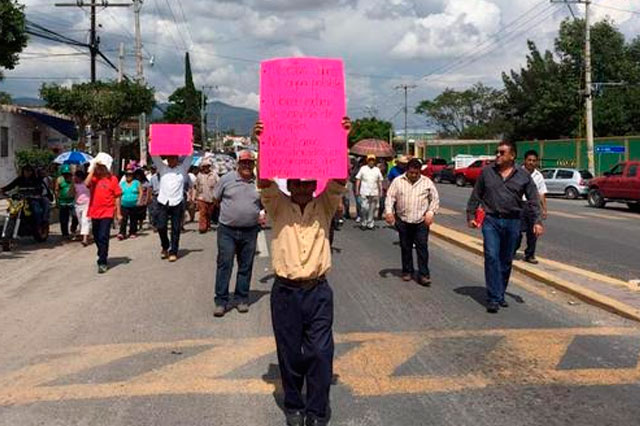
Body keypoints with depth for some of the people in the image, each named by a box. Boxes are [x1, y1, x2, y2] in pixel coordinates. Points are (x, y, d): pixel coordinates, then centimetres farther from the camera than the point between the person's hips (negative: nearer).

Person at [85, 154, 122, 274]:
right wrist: (92, 169, -11)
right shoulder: (94, 178, 5)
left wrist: (118, 213, -2)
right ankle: (102, 256, 37)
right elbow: (87, 183, -17)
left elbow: (117, 196, 0)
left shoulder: (112, 179, -1)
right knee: (97, 238, 16)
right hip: (95, 213, 4)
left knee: (103, 237, -10)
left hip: (107, 213, -4)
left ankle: (102, 262, -6)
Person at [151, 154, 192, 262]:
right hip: (163, 202, 1)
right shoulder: (162, 168, 13)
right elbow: (154, 156, 10)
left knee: (175, 229, 2)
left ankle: (173, 252, 10)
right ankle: (165, 247, 21)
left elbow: (189, 157, 7)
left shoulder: (182, 169, 10)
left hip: (177, 203, -1)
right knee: (161, 227, -4)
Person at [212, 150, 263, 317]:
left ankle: (241, 299, 20)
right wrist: (228, 212, 9)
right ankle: (221, 301, 4)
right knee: (224, 265, -2)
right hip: (227, 230, -2)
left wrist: (256, 215, 9)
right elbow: (216, 199, 10)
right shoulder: (226, 179, 0)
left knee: (246, 266, 9)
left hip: (250, 232, 2)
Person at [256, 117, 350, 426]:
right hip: (285, 291, 0)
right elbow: (264, 183, -11)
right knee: (290, 354, 10)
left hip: (318, 290, 0)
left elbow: (339, 181, -9)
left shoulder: (324, 206, 6)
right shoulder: (278, 206, 5)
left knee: (321, 353, 0)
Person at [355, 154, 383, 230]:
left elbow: (380, 182, 15)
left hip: (374, 193, 3)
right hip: (364, 192, -2)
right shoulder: (363, 168, 5)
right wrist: (357, 190, -2)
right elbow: (358, 180, 4)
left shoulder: (377, 170, 12)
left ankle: (370, 223, 13)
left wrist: (380, 191, 9)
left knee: (372, 209, 4)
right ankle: (363, 223, 6)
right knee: (365, 208, -9)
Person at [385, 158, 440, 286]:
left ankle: (423, 275, 0)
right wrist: (389, 211, -12)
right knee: (406, 248, 9)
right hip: (403, 221, 1)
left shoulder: (427, 182, 5)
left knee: (422, 248, -3)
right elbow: (390, 197, 2)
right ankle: (407, 271, 22)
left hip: (421, 221, -1)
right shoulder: (398, 181, 4)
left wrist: (430, 213, -7)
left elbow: (435, 199, 7)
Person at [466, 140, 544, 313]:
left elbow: (533, 200, 4)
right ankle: (493, 299, -9)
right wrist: (471, 216, 4)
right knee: (492, 257, -10)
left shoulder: (523, 176, 3)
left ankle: (501, 294, 24)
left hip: (512, 222, 1)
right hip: (491, 221, -1)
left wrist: (537, 221, -4)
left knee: (506, 261, 10)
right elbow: (475, 197, 9)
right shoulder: (486, 172, 3)